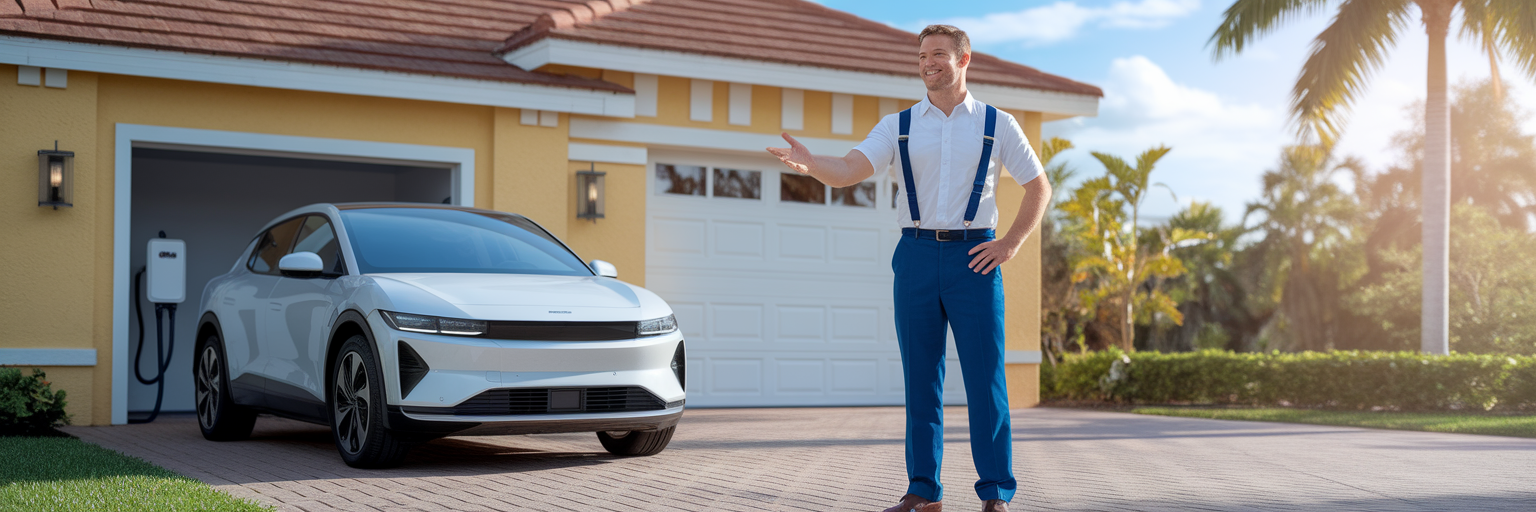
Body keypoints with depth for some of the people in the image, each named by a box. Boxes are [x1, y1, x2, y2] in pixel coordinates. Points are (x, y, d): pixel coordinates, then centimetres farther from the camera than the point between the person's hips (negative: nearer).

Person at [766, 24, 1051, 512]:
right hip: (916, 256, 2)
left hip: (973, 257, -2)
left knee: (985, 379, -4)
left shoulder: (997, 125, 7)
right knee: (920, 381, 4)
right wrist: (808, 164, -27)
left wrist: (1010, 244, 0)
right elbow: (847, 171, -6)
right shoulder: (898, 126, 9)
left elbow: (1039, 187, 12)